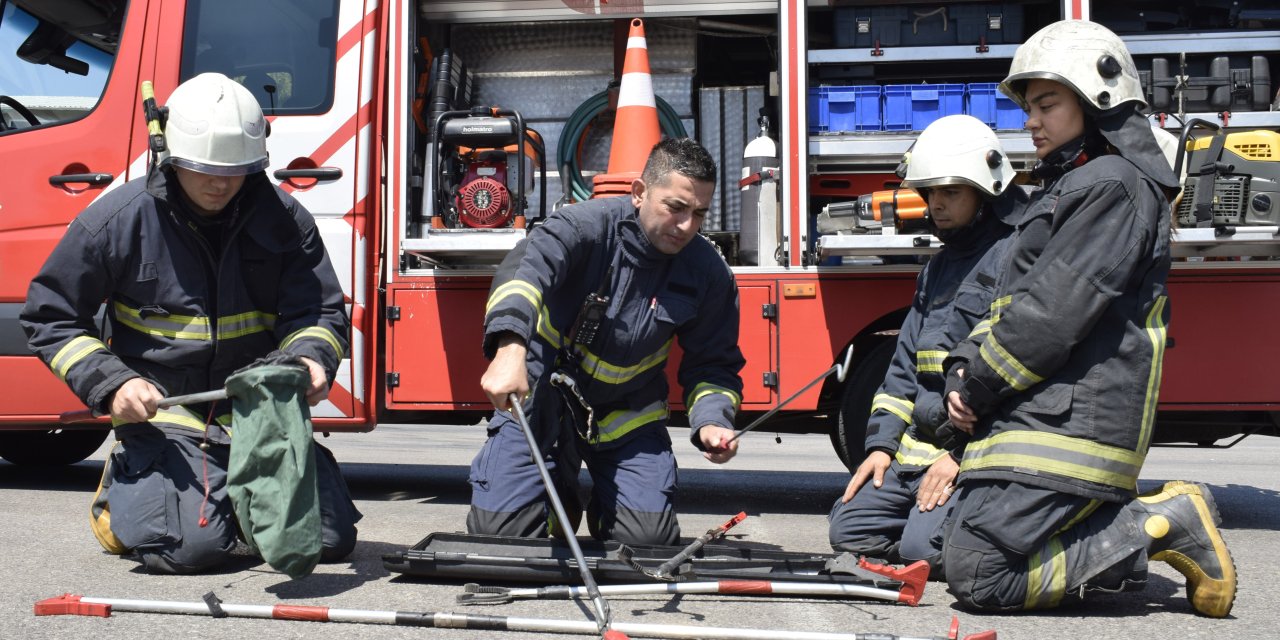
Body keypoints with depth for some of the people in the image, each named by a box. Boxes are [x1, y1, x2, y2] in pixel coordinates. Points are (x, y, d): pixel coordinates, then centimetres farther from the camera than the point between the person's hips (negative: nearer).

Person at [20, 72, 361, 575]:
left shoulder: (282, 217, -2)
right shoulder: (118, 217, -7)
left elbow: (318, 310, 2)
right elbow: (49, 317, 1)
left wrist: (311, 359, -22)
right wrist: (112, 384, -13)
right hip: (161, 407, -2)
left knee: (332, 538, -8)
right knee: (193, 546, -22)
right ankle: (124, 489, 13)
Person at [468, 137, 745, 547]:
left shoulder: (708, 272, -9)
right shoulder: (589, 225, -22)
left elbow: (714, 363, -1)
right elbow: (527, 266, -41)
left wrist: (711, 421, -22)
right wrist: (511, 348, -60)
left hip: (626, 415, 3)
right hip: (541, 399, -2)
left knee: (650, 537, -11)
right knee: (501, 530, -12)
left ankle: (604, 503, 24)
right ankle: (560, 496, 23)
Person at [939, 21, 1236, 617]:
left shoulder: (1115, 186, -10)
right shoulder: (1064, 189, 22)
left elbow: (1054, 310, -19)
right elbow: (1012, 303, 19)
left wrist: (980, 387, -10)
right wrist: (965, 369, 2)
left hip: (1067, 427, -11)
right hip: (1035, 414, 11)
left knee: (977, 576, -14)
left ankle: (1163, 528, -5)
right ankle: (1152, 516, 9)